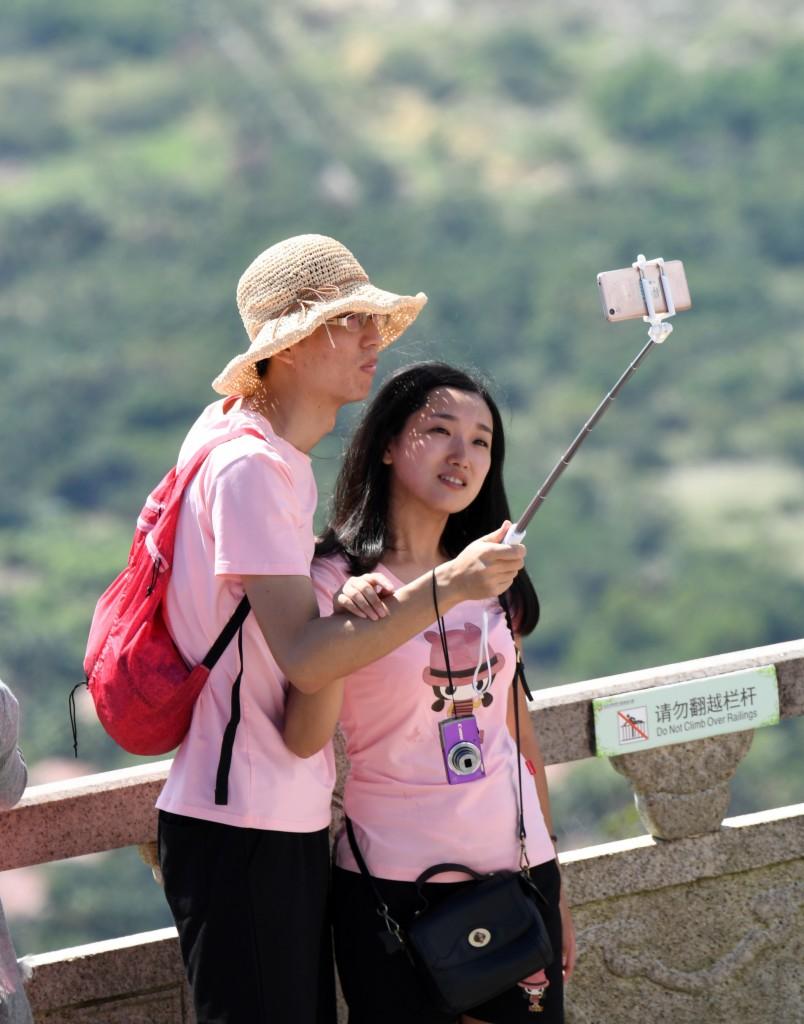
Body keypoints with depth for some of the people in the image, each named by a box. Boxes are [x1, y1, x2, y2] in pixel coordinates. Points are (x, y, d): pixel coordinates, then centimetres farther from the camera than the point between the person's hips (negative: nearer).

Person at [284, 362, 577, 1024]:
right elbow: (303, 740, -18)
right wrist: (347, 621, -30)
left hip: (514, 869, 5)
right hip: (392, 884, -4)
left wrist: (555, 883, 16)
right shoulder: (337, 578, -7)